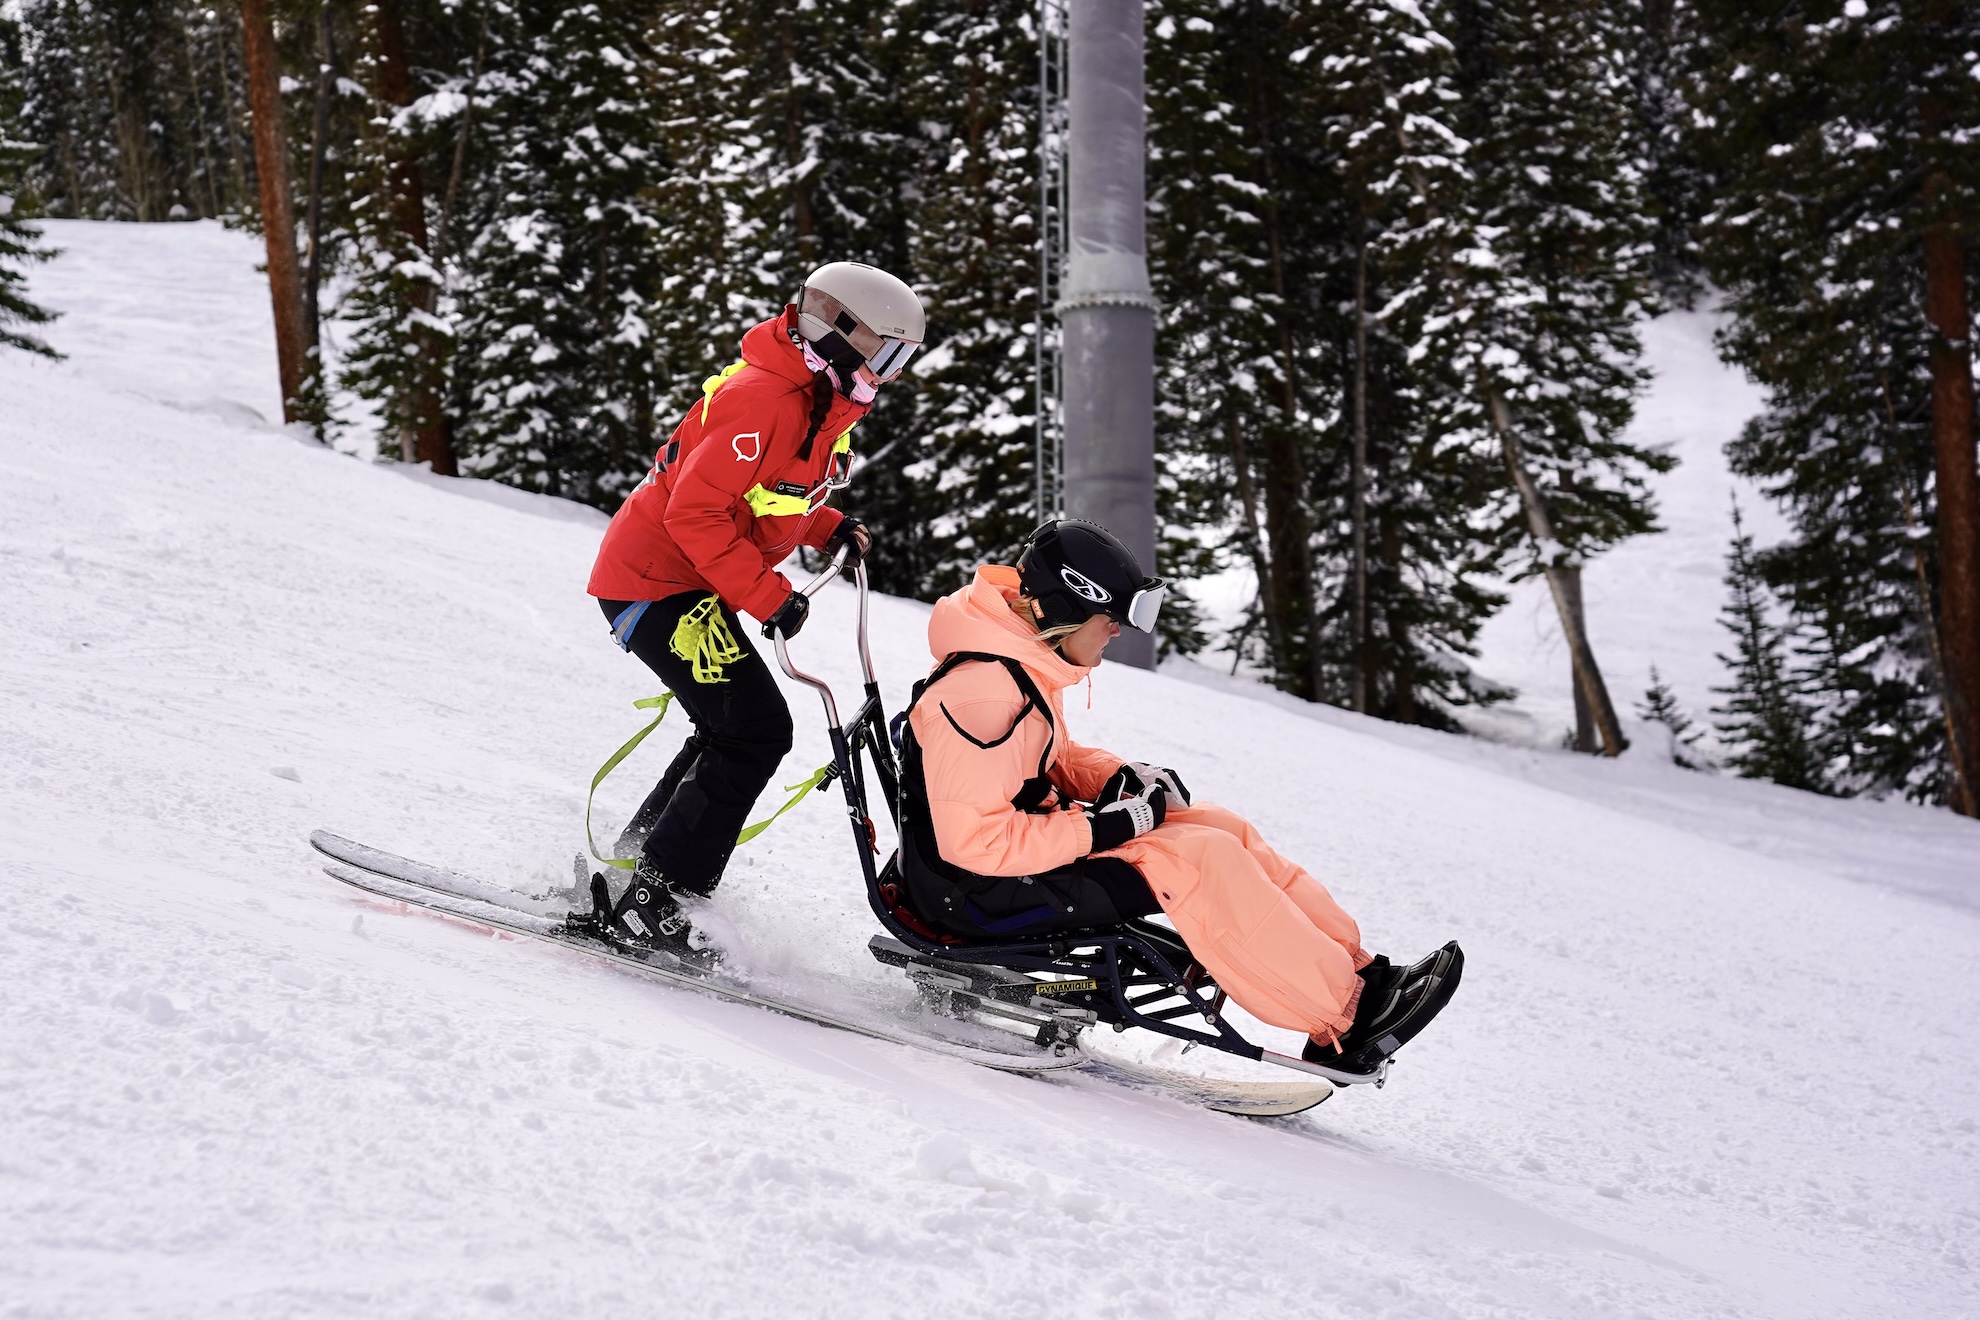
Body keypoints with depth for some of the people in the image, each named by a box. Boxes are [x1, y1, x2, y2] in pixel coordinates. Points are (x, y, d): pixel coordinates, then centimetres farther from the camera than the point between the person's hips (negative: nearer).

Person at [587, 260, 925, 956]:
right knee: (755, 729, -14)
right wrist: (769, 597, -24)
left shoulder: (824, 403, 8)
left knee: (735, 730, 18)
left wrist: (831, 530, 7)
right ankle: (653, 902, -13)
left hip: (682, 583, 11)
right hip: (656, 579, -11)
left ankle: (630, 867, 27)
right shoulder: (761, 399, -24)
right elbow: (696, 513, -27)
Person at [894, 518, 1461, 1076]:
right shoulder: (981, 693, -26)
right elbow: (973, 841, -29)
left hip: (1030, 843, 10)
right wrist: (1105, 828, -23)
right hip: (983, 896, -10)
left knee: (1219, 829, 1)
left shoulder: (1018, 660, 7)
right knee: (1198, 860, -20)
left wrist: (1121, 779, 2)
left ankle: (1355, 969, -2)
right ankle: (1341, 1023, -16)